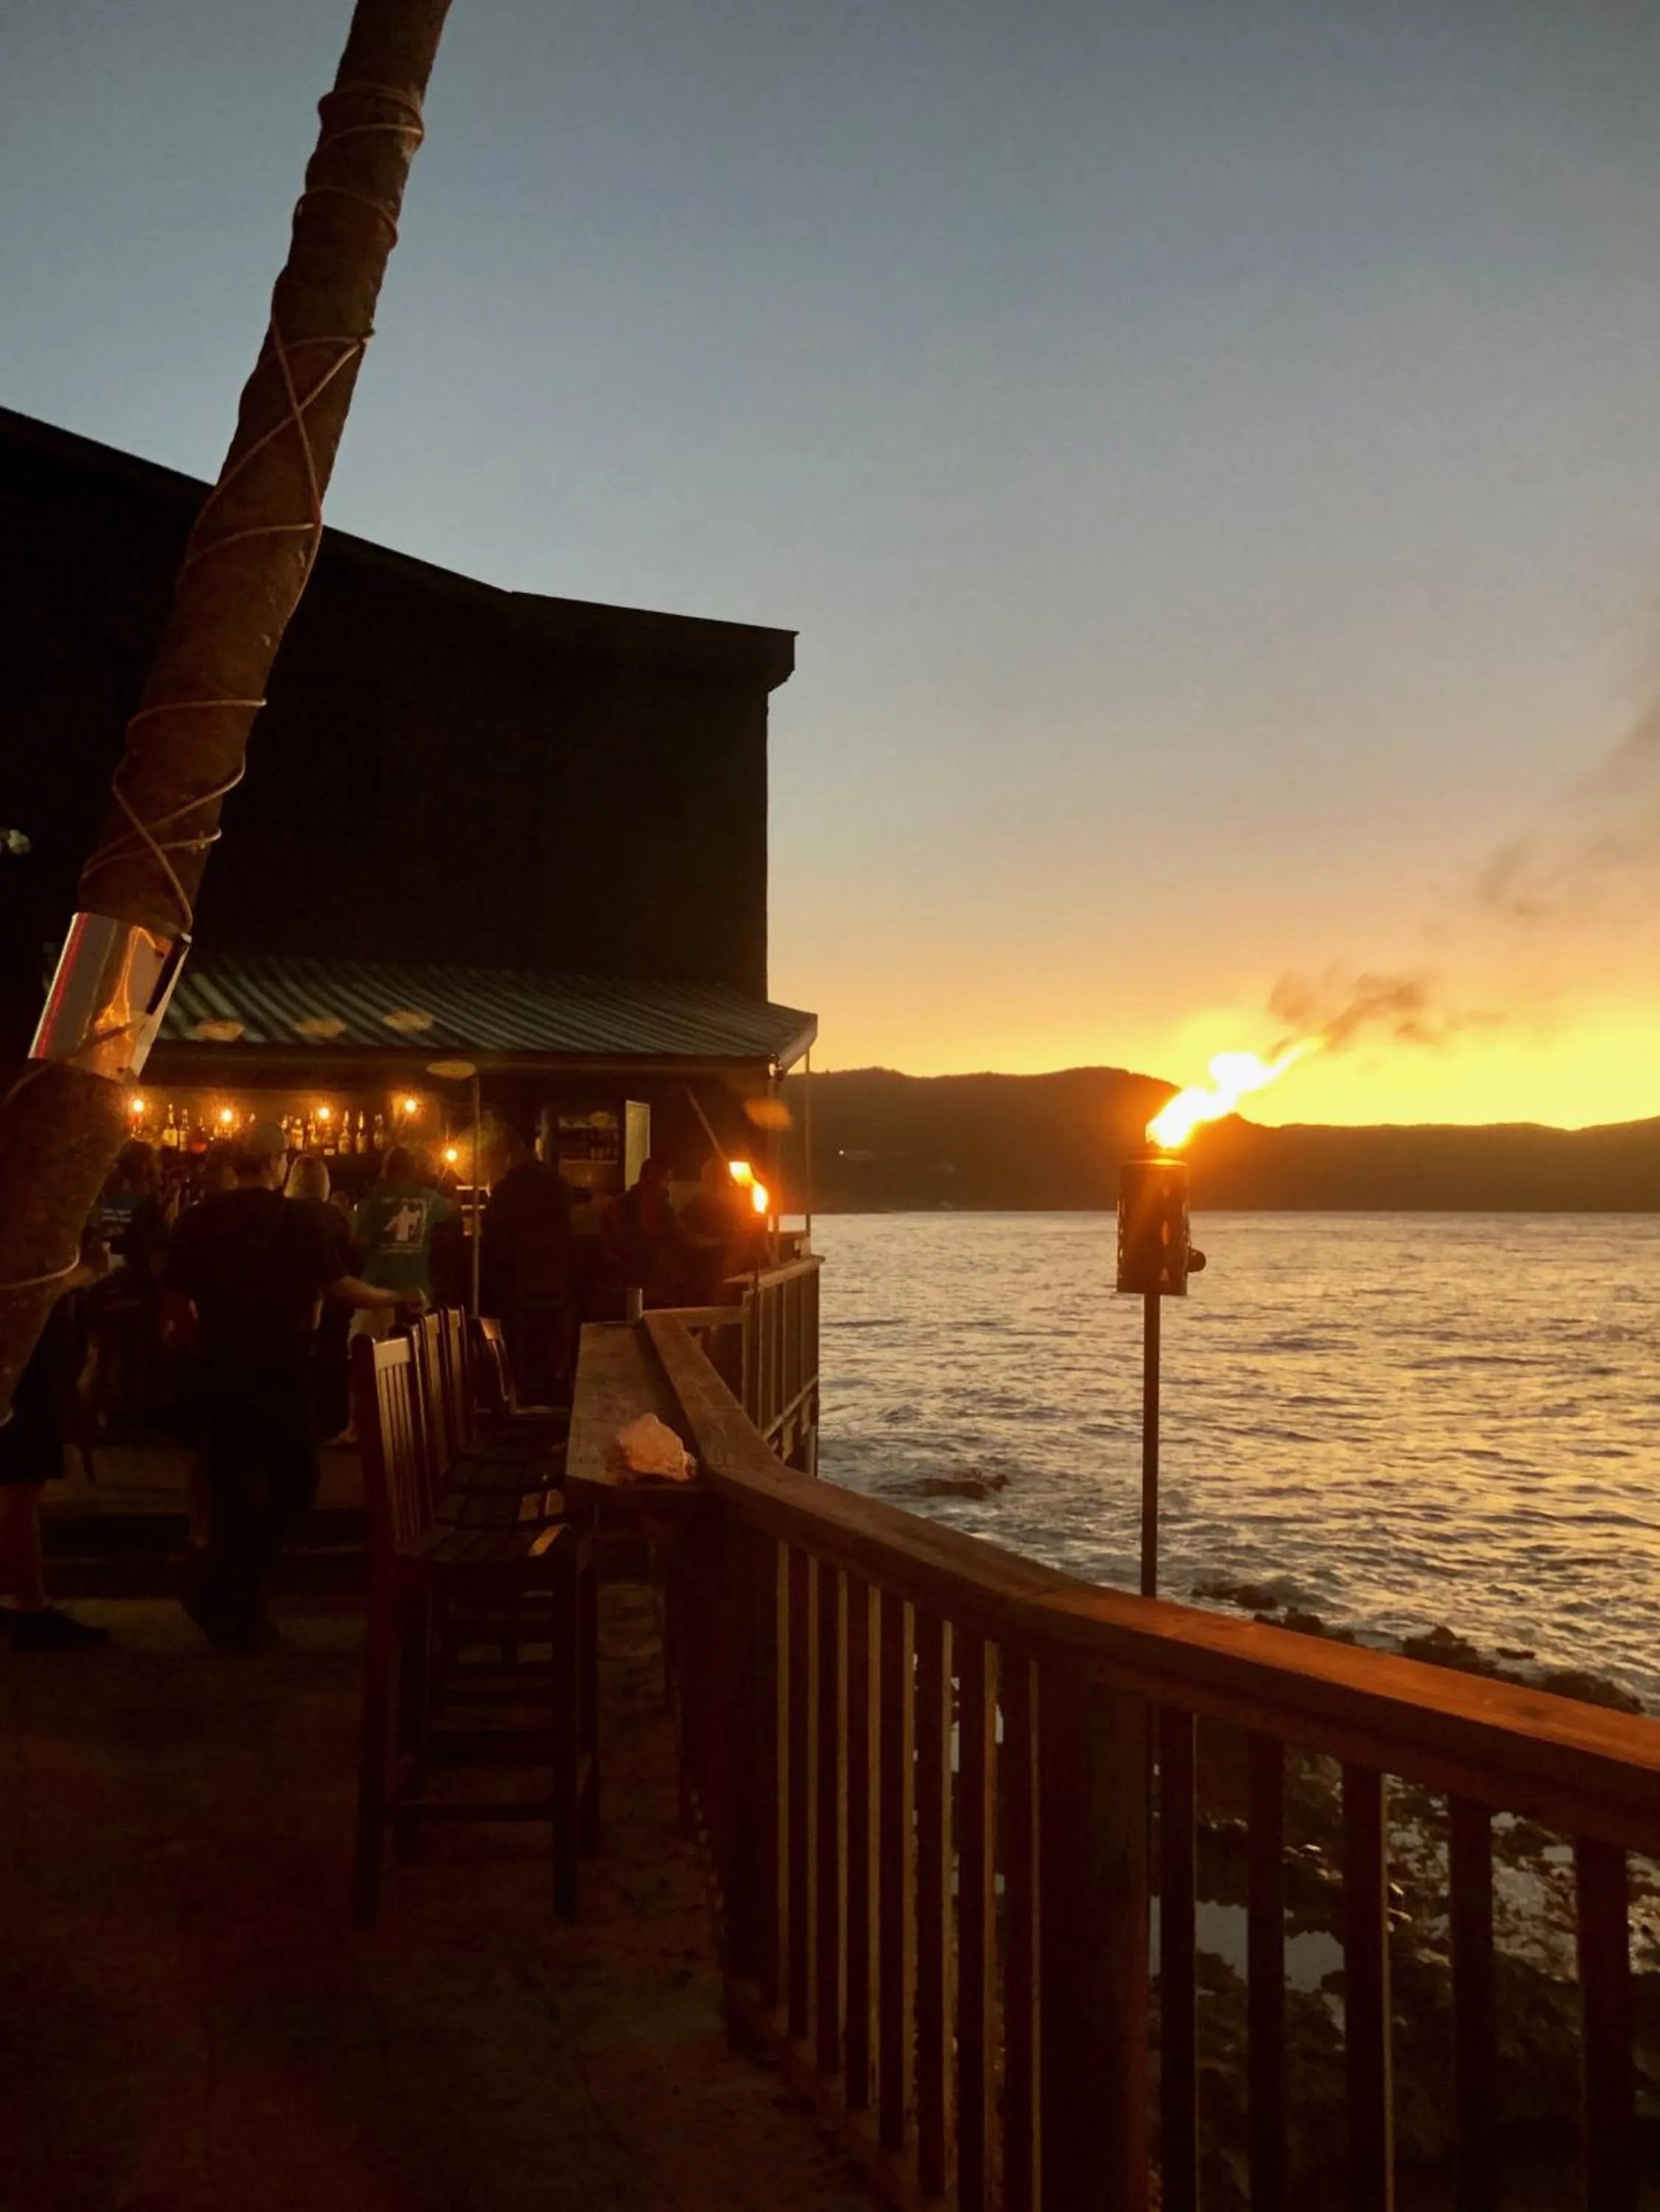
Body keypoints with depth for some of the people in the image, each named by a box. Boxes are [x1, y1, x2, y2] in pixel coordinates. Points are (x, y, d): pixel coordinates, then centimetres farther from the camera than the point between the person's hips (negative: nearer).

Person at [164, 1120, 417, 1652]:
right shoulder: (296, 1219, -9)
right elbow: (338, 1287, -8)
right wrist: (398, 1299, 7)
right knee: (293, 1482, 10)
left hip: (221, 1374, 4)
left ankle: (241, 1614, 13)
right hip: (281, 1374, -4)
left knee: (232, 1490, 12)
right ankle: (216, 1582, -6)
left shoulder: (199, 1219, 0)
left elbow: (178, 1302, 3)